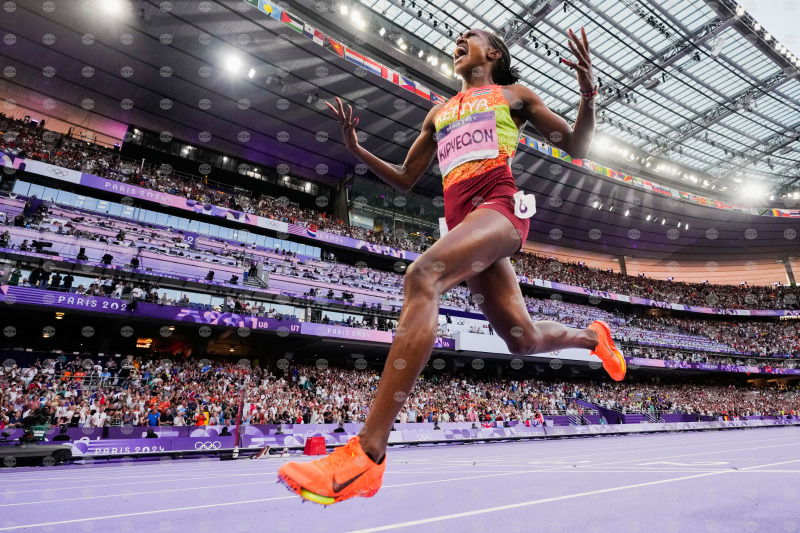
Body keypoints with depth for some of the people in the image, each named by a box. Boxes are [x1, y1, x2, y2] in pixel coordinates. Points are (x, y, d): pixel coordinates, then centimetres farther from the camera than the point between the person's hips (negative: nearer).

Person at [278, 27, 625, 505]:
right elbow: (406, 179, 27)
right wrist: (357, 148, 14)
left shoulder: (513, 94, 18)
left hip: (501, 205, -6)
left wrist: (588, 94, -6)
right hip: (462, 219, 6)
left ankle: (366, 455, -37)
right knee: (524, 340, 5)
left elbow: (576, 149, 13)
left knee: (423, 275, -34)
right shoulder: (439, 113, 30)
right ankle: (592, 335, 40)